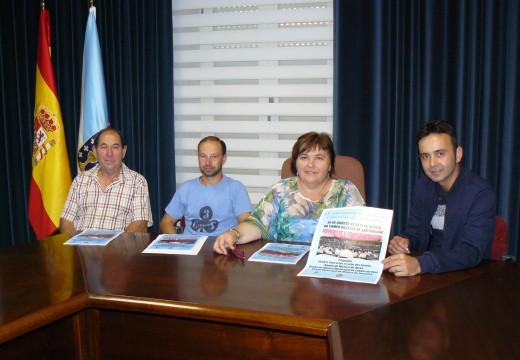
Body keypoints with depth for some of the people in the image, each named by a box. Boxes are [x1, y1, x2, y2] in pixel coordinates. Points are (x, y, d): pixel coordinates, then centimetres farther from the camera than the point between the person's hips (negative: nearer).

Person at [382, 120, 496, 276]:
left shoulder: (482, 194, -15)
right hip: (426, 275, 7)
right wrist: (404, 242, -13)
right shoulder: (422, 186, 5)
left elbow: (471, 252, -25)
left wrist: (420, 264, -39)